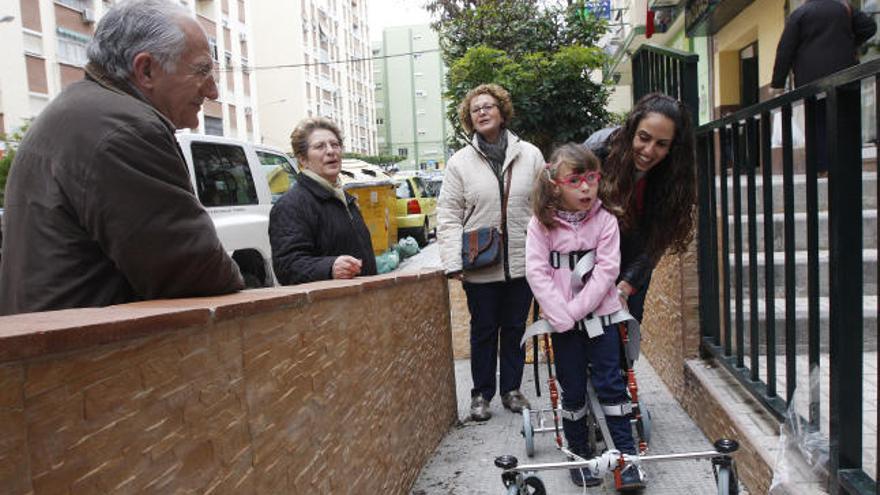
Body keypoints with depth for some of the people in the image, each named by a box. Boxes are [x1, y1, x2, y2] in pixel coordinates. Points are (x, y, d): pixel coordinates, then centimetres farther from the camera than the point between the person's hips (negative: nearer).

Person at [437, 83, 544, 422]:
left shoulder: (530, 155, 3)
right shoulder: (460, 162, 0)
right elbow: (448, 216, -3)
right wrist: (453, 261, -12)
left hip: (521, 262, 1)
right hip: (480, 266, -1)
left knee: (515, 328, 13)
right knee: (484, 330, 10)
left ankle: (511, 389, 30)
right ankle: (481, 394, 25)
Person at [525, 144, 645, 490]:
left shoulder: (605, 220, -4)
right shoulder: (541, 224, -6)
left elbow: (606, 270, -10)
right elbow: (537, 273, -11)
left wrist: (577, 309, -18)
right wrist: (562, 316, -18)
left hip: (600, 314, 0)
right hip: (561, 320, 0)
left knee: (610, 385, 3)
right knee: (572, 390, 8)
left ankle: (626, 455, 14)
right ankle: (580, 455, 23)